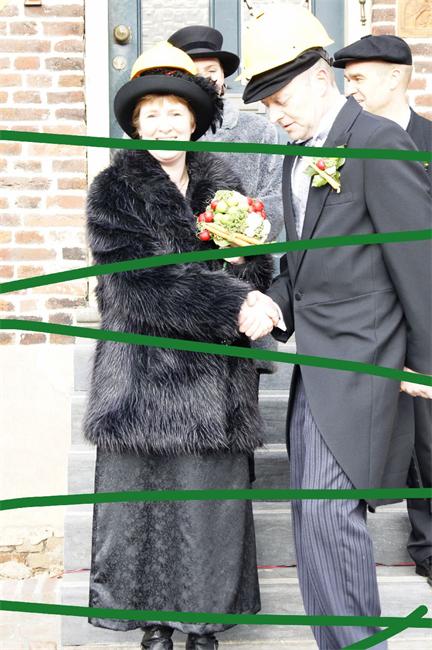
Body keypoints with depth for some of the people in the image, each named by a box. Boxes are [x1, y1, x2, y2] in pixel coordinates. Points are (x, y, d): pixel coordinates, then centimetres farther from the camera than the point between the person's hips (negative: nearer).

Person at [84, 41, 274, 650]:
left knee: (211, 497, 4)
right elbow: (139, 283, -13)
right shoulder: (113, 190, 0)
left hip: (216, 377, 3)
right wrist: (232, 303, -19)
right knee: (145, 495, 2)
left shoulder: (223, 185, 11)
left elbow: (258, 276, 14)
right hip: (144, 372, -2)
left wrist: (246, 257, -11)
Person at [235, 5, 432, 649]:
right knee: (313, 517, 12)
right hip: (313, 367, 9)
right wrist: (273, 302, 0)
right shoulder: (299, 157, 16)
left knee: (329, 510, -13)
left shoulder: (379, 143, -11)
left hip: (359, 362, -9)